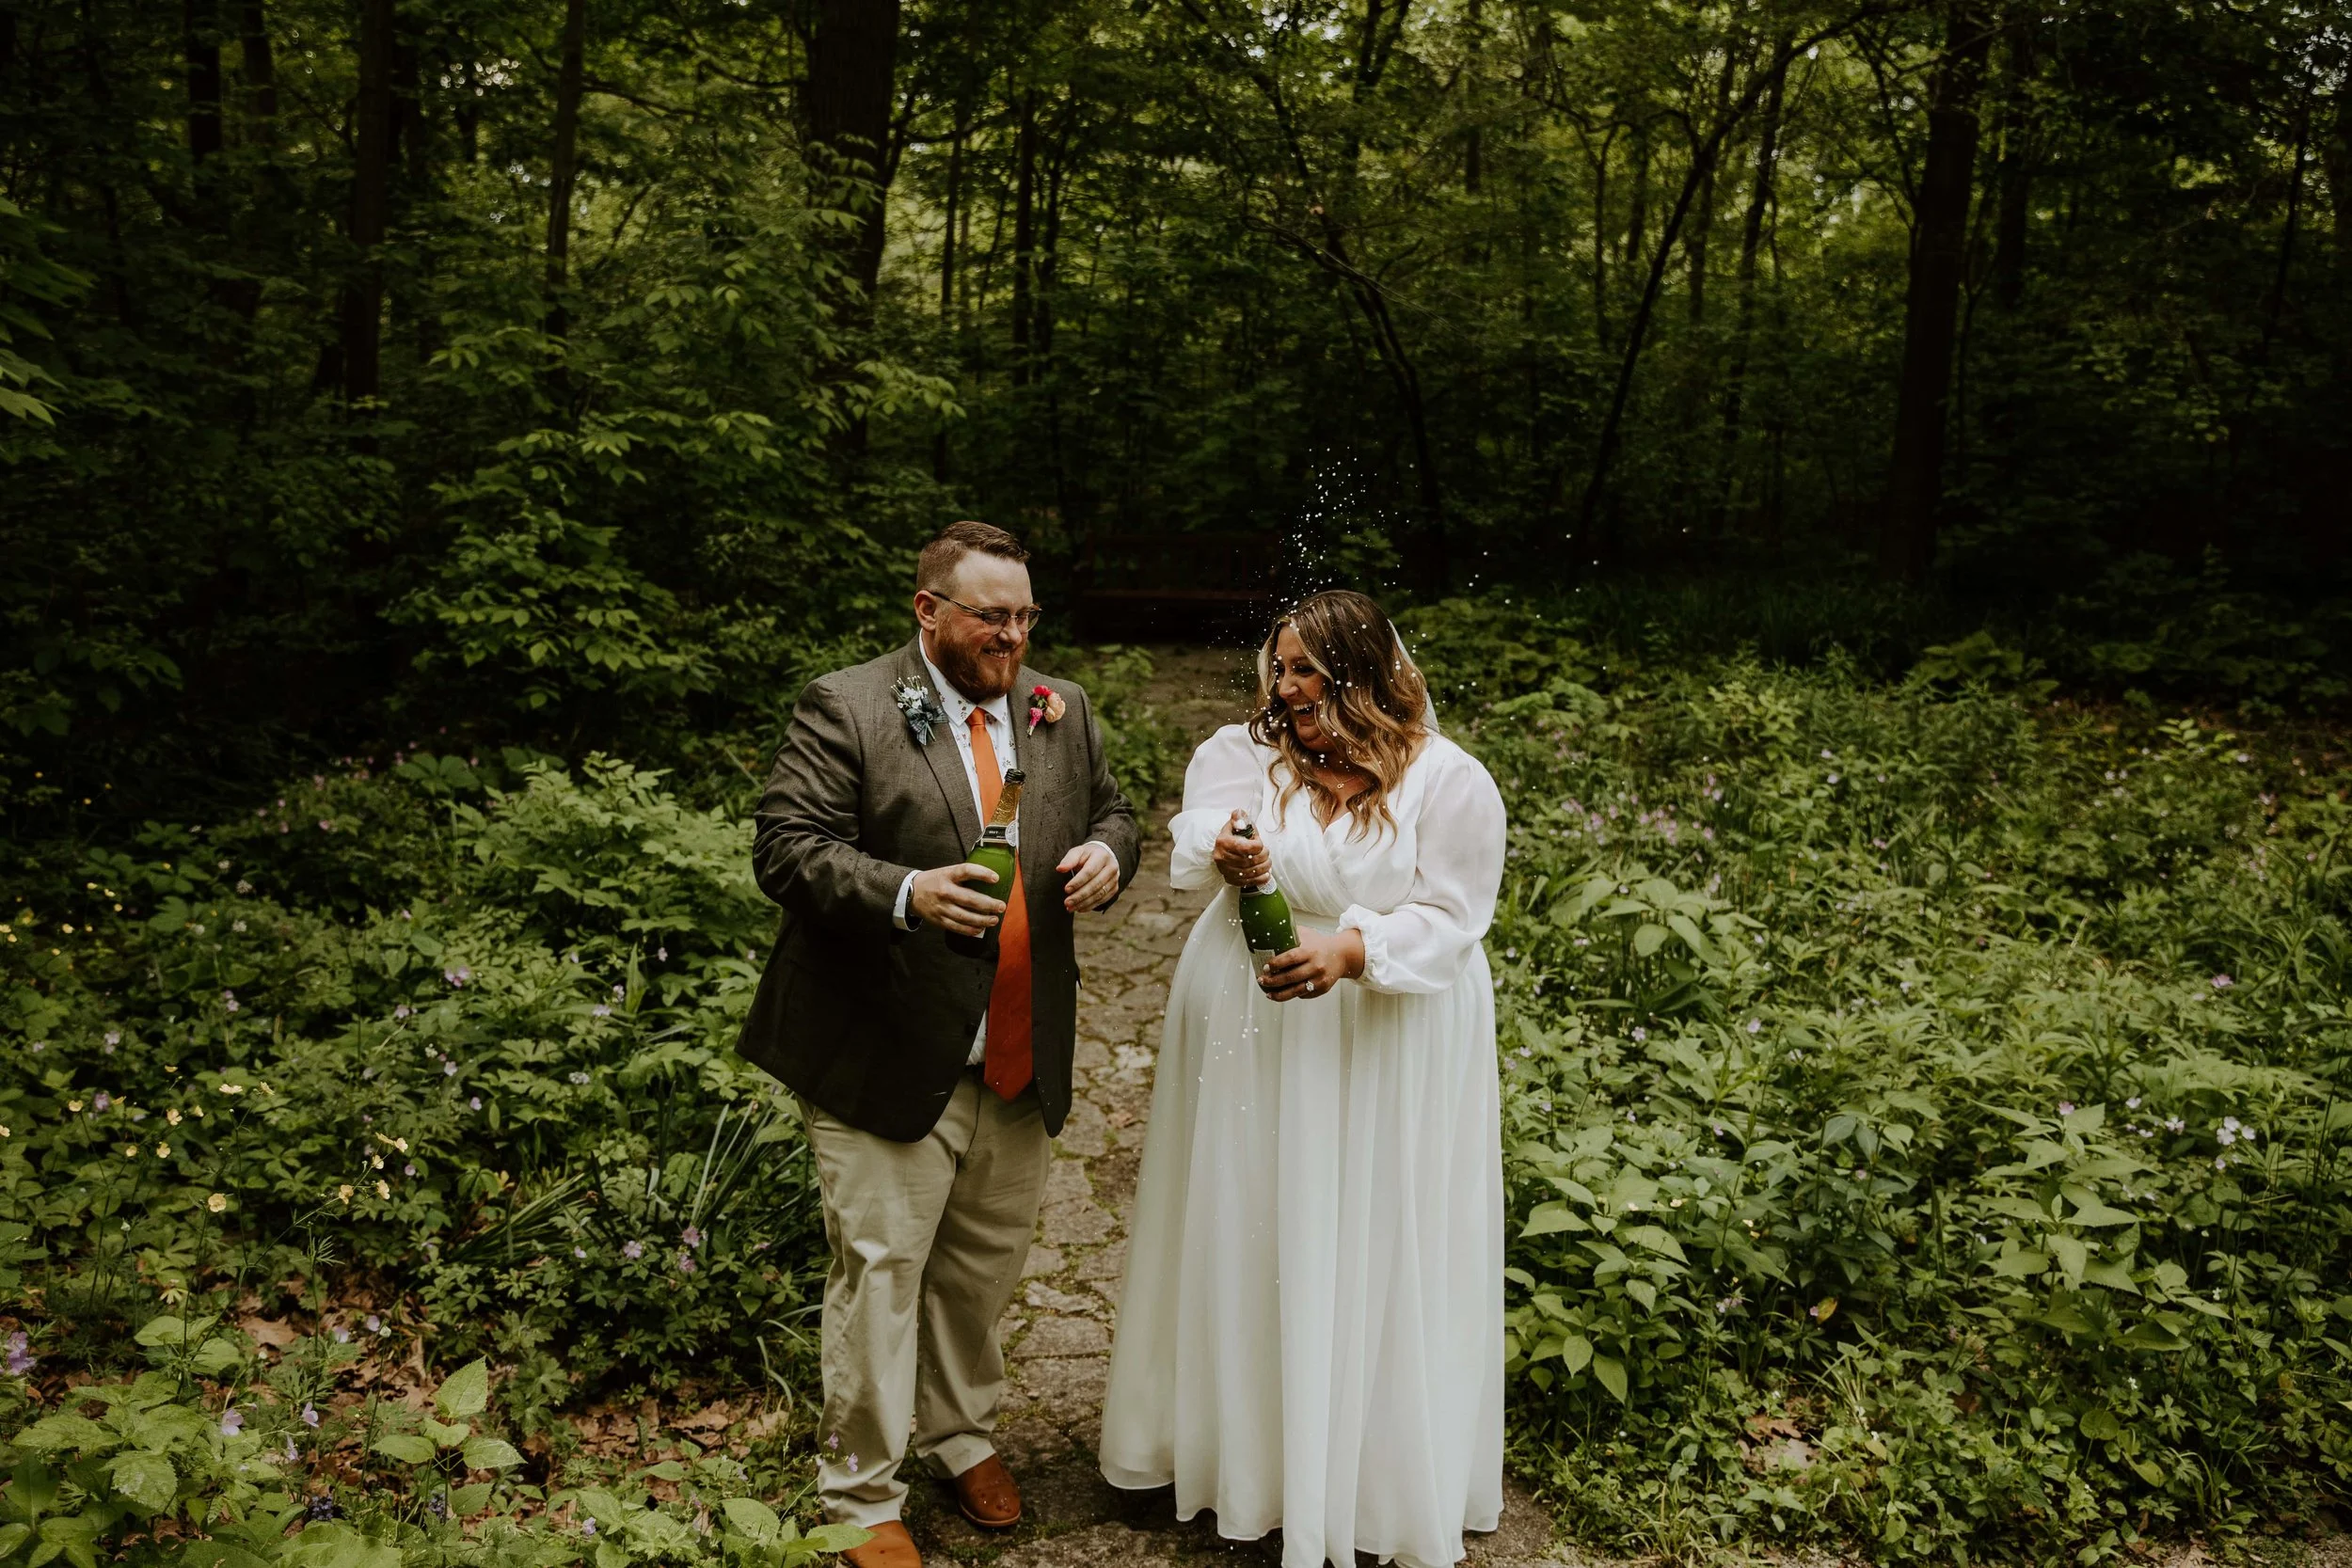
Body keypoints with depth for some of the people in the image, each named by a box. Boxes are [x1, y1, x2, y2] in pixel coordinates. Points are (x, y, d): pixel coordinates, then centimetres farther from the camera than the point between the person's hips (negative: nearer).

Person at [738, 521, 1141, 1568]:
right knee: (880, 1274, 4)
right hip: (886, 1060, -5)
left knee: (987, 1267, 19)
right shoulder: (845, 709, -9)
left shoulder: (1061, 711, 9)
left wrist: (1109, 853, -5)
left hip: (1018, 1063, 6)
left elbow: (1110, 813, 19)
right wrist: (905, 893, -30)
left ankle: (961, 1433, 43)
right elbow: (786, 848, -15)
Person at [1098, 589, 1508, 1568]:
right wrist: (1224, 851, -42)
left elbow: (1449, 917, -12)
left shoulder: (1450, 781, -8)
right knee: (1249, 1233, 13)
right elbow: (1202, 822, -18)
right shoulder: (1247, 752, 0)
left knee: (1371, 1252, 6)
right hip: (1252, 1038, 3)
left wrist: (1352, 952, -28)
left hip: (1385, 1048, -3)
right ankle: (1242, 1440, 32)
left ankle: (1375, 1474, 23)